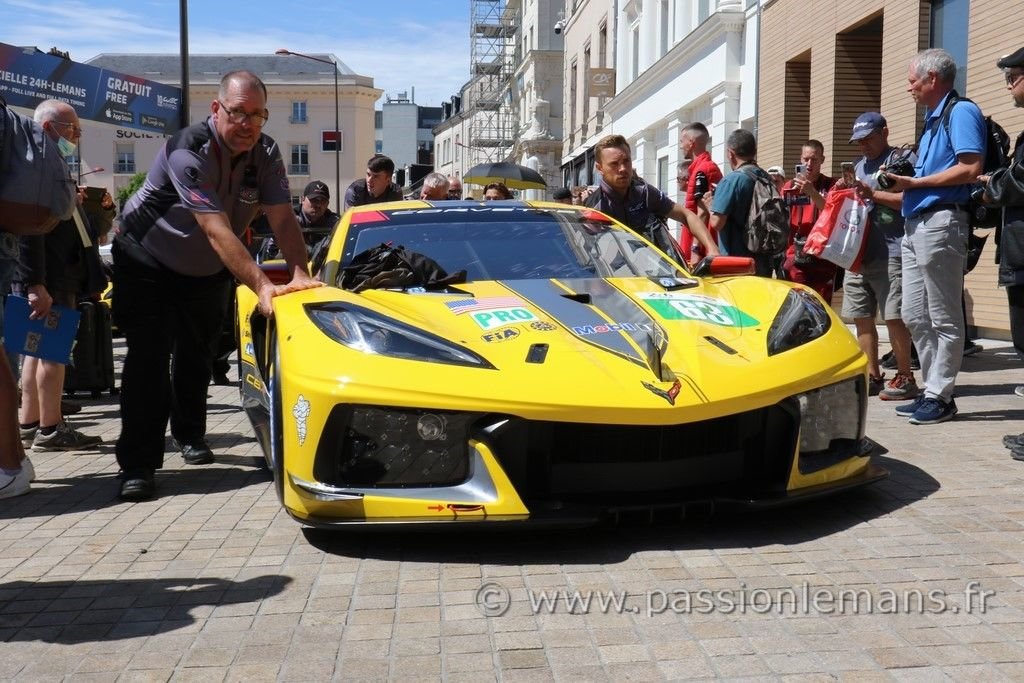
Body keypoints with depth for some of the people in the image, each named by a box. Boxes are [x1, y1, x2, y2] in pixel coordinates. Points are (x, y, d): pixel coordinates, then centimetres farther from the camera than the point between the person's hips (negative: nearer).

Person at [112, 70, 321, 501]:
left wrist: (300, 274, -34)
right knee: (148, 357, -13)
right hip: (147, 262, -5)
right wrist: (262, 285, -45)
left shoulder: (266, 154, -11)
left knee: (196, 357, 16)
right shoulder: (187, 152, -30)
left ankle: (190, 436, 36)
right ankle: (137, 465, -11)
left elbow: (282, 219, -17)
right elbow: (217, 230, -38)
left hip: (206, 272, 6)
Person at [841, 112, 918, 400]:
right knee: (862, 317, 8)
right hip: (859, 252, 8)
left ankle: (905, 378, 3)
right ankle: (872, 376, 16)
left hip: (890, 253, -8)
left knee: (894, 317, -6)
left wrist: (873, 193, -14)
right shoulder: (859, 166, 22)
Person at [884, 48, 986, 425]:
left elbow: (970, 168, -17)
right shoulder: (933, 120, 22)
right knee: (915, 316, 11)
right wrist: (905, 178, 8)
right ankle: (931, 389, 19)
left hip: (940, 222, -10)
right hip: (915, 225, 10)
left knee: (944, 317, -3)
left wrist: (914, 182, -14)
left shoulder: (961, 112, -6)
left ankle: (940, 396, 3)